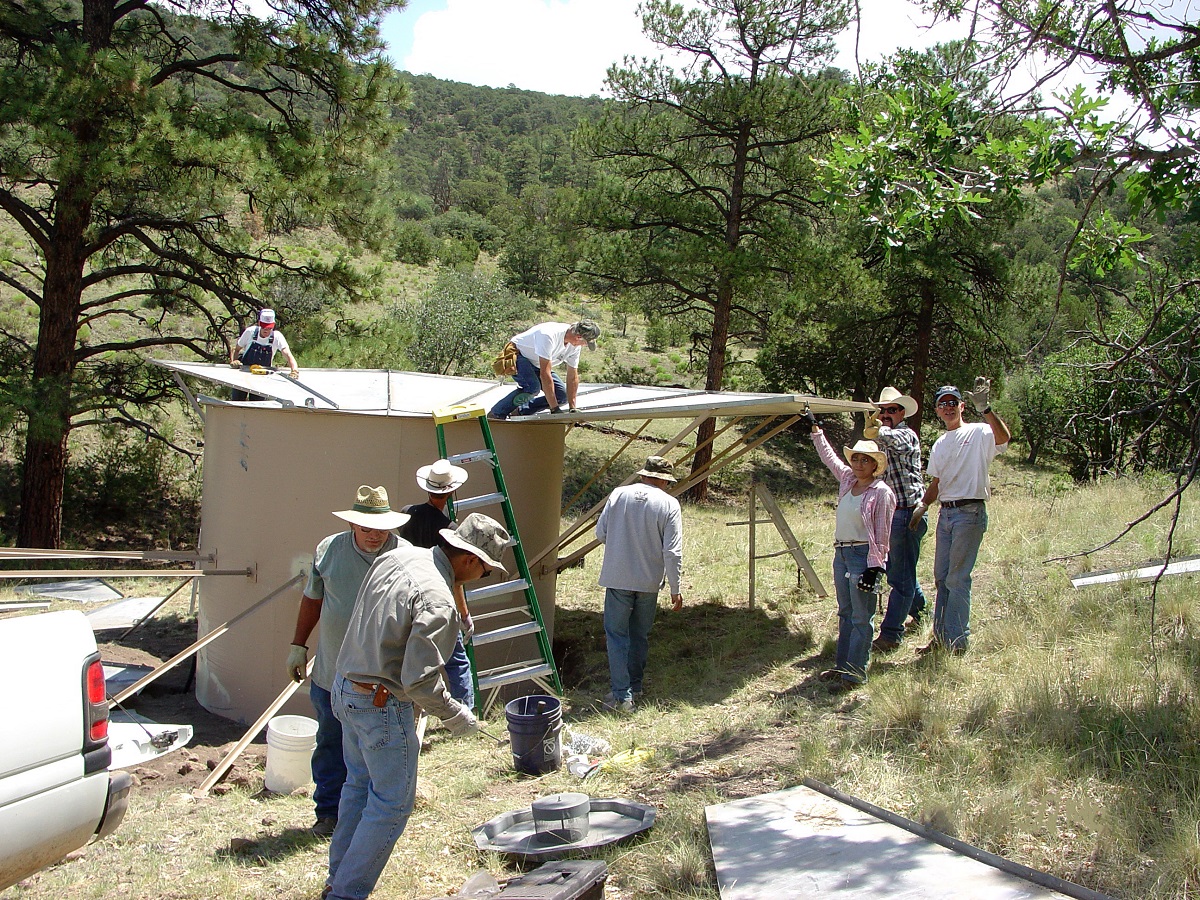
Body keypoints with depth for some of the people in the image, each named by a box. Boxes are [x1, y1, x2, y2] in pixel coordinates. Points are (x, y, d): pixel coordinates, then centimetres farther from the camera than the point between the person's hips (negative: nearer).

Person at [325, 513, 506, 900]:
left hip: (346, 686, 9)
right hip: (381, 705, -9)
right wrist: (456, 716, -11)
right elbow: (419, 680, -25)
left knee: (359, 784, 24)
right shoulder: (437, 601, -25)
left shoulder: (395, 556, 0)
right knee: (393, 802, 6)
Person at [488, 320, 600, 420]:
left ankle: (519, 412, 3)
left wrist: (572, 409, -6)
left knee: (562, 396, -4)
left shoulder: (575, 345, -11)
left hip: (535, 364, 8)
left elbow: (573, 377, -2)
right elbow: (545, 374, -38)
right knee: (533, 387, -35)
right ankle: (496, 414, -17)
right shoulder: (549, 336, -37)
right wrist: (554, 409, -36)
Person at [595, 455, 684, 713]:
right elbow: (672, 552, -9)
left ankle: (621, 696, -2)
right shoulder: (669, 504, -6)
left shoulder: (619, 494, -2)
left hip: (617, 578, -1)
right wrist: (675, 589, -2)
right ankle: (635, 688, 27)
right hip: (649, 581, 1)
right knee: (640, 635, 16)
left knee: (617, 634, 4)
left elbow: (600, 533, 3)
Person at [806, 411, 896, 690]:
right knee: (845, 614, 15)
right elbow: (829, 457, 25)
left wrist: (874, 568, -16)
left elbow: (882, 535, -12)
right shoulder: (847, 480, 9)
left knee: (861, 618, -3)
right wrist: (815, 428, 29)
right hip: (841, 553, 8)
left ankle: (855, 673, 0)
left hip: (864, 556, -8)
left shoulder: (881, 493, -11)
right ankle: (842, 665, 23)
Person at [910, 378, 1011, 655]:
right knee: (941, 578, 11)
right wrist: (922, 506, 9)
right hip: (945, 513, 8)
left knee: (957, 579, -7)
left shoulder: (978, 433, -4)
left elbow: (1003, 437, -27)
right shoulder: (939, 445, 19)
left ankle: (957, 642, 0)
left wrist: (985, 409, -38)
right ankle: (941, 637, 21)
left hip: (970, 512, -8)